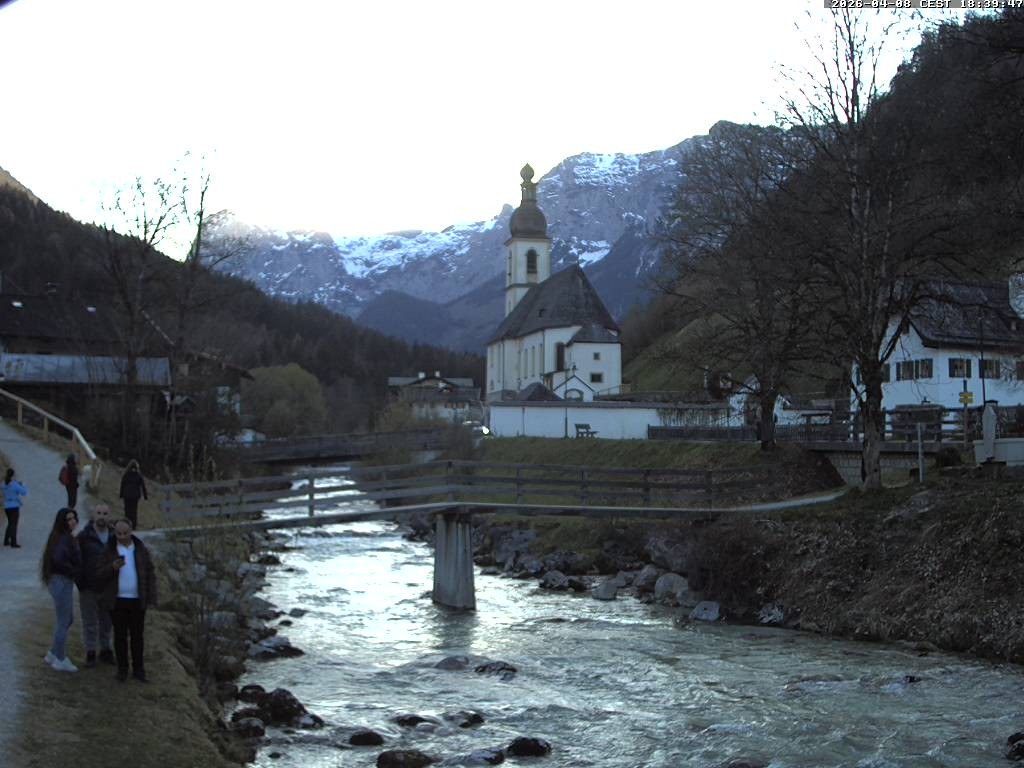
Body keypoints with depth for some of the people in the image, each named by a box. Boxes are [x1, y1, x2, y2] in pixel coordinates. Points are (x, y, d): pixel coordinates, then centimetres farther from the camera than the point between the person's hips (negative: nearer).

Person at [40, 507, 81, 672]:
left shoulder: (68, 537, 9)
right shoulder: (63, 538, -19)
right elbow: (57, 559, -31)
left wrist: (74, 571, 1)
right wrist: (74, 571, -18)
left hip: (65, 581, 10)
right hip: (61, 582, -10)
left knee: (68, 619, 21)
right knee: (63, 621, 2)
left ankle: (53, 654, 31)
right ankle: (60, 660, 13)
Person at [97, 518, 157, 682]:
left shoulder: (141, 550, 3)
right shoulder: (109, 551, 1)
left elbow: (150, 575, 4)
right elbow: (101, 575, -2)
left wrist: (151, 599, -1)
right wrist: (113, 567, -23)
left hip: (137, 601, 1)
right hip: (117, 601, -1)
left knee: (137, 636, 5)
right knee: (120, 635, 6)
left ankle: (138, 670, 13)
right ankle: (122, 669, 16)